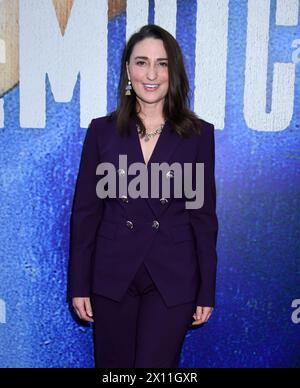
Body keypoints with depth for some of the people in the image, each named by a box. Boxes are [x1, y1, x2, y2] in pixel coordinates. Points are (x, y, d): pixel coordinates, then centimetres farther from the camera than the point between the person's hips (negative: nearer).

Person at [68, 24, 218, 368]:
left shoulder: (198, 133, -2)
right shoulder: (102, 130, 0)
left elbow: (204, 215, 1)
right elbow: (85, 211, 2)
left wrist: (207, 290, 1)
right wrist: (79, 285, 1)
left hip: (173, 279, -1)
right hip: (112, 276, 2)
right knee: (113, 364, 16)